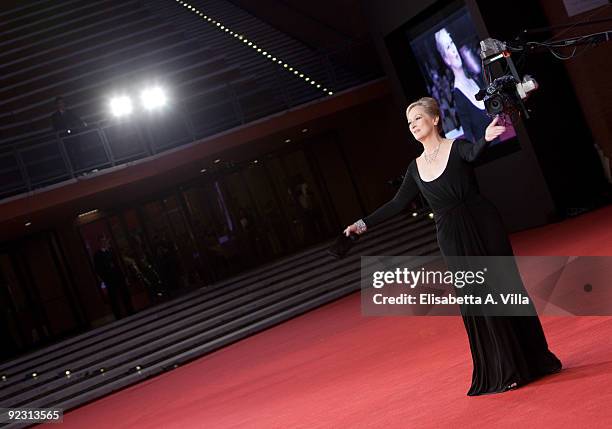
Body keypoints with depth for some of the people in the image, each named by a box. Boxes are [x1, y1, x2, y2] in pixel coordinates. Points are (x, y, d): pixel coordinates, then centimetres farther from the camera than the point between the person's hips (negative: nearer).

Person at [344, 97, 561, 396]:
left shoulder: (456, 147, -4)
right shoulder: (416, 168, 10)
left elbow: (473, 153, -27)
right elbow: (397, 204, 14)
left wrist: (486, 138, -49)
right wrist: (365, 223, 12)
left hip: (483, 227, -4)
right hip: (452, 241, 4)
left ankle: (532, 360, 17)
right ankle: (500, 372, 13)